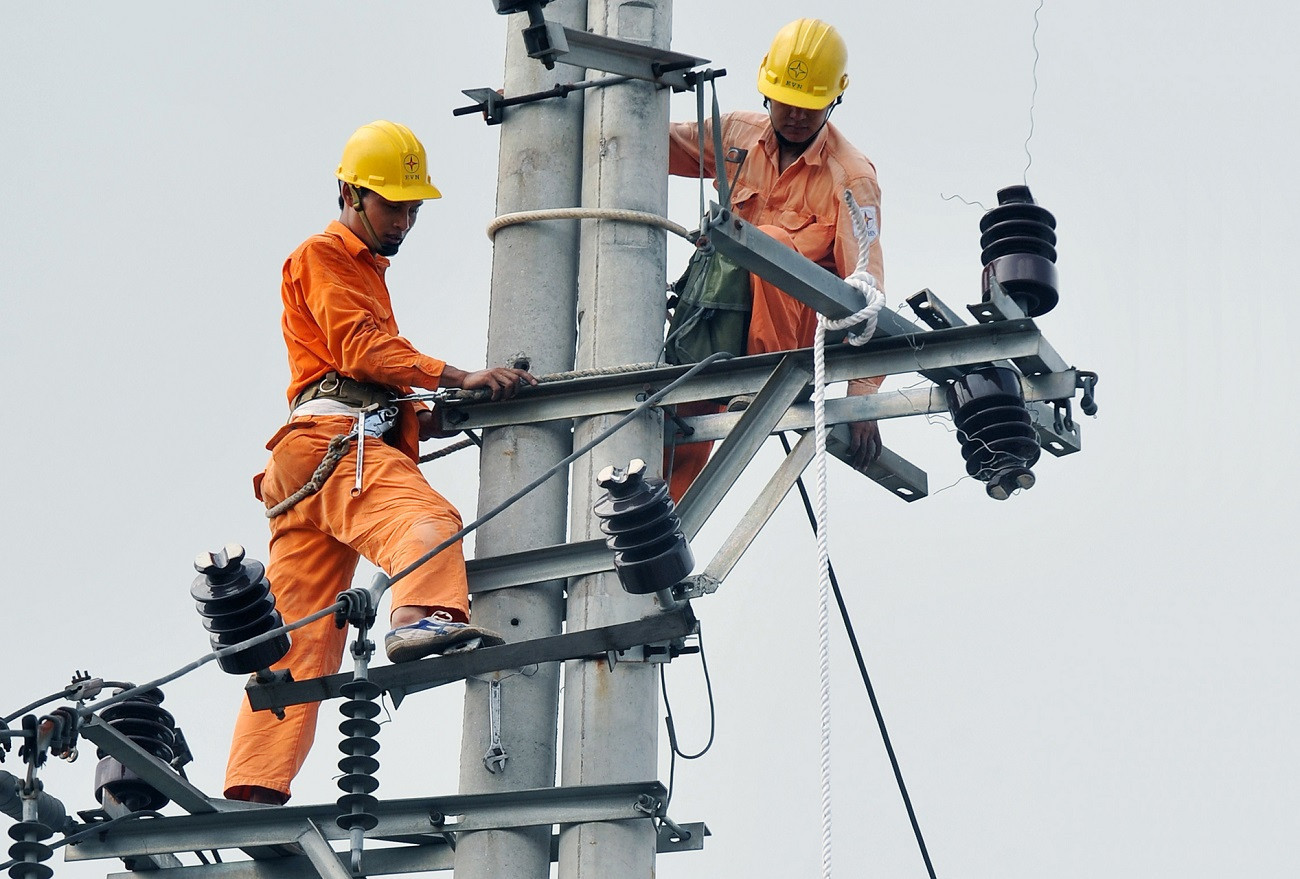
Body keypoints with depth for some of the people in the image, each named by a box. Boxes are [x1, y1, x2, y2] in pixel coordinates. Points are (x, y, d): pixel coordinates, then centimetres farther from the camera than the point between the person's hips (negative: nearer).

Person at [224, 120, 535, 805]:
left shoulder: (367, 271, 36)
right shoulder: (323, 255, 6)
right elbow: (360, 346, -10)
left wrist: (436, 416, 14)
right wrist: (458, 377, -20)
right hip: (333, 436, -9)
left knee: (299, 640, 2)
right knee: (426, 518, -34)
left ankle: (253, 789, -2)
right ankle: (423, 620, -62)